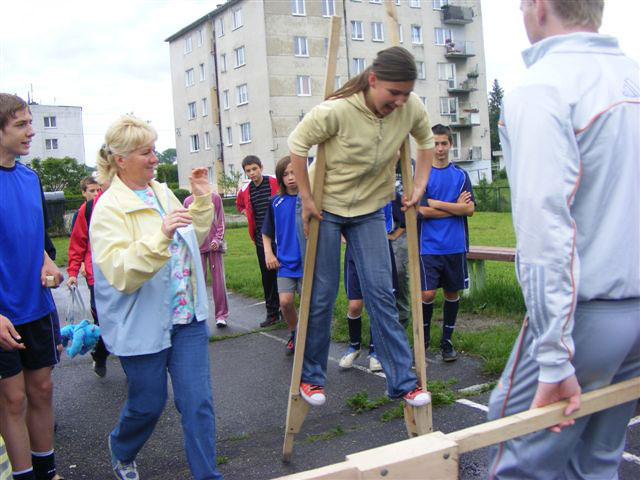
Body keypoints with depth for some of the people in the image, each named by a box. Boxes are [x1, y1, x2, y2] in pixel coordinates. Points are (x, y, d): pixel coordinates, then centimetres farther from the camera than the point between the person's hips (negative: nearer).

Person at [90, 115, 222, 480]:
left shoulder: (162, 192, 6)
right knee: (148, 404, 12)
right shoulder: (109, 209, -15)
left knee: (198, 402, 4)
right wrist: (161, 236, -36)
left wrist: (203, 199, 7)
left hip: (187, 316, 5)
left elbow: (195, 239, 21)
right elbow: (121, 274, -25)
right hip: (142, 324, -5)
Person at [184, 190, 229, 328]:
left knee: (218, 280, -2)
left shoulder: (215, 198, 2)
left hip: (214, 245, -1)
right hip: (197, 247, 1)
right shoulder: (188, 201, 6)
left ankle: (221, 315, 6)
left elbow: (221, 221, 3)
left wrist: (217, 239, -8)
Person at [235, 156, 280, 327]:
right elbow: (239, 205, 29)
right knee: (267, 276, 8)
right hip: (261, 239, 4)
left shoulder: (276, 183, -7)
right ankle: (272, 313, 16)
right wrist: (247, 213, 11)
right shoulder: (245, 191, 7)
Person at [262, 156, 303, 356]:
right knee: (285, 302, -4)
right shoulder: (277, 202, 2)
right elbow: (267, 233, 14)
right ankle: (294, 335, 22)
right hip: (285, 262, 2)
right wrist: (268, 253, 3)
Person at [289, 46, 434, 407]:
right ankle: (311, 376, 21)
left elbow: (426, 140, 8)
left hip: (370, 209, 4)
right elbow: (298, 144, -15)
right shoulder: (336, 110, -26)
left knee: (382, 293, 0)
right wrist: (306, 199, -14)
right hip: (325, 207, -3)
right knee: (322, 295, 3)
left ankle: (403, 380, 9)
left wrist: (420, 185, 0)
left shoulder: (412, 108, -12)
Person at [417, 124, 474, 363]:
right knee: (428, 293, -7)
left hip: (455, 245, 3)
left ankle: (447, 340, 22)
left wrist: (437, 204, -11)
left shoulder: (461, 175, 7)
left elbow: (470, 209, -4)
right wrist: (456, 206, -6)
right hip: (429, 246, -2)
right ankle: (424, 336, 17)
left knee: (452, 292, 8)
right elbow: (422, 211, -10)